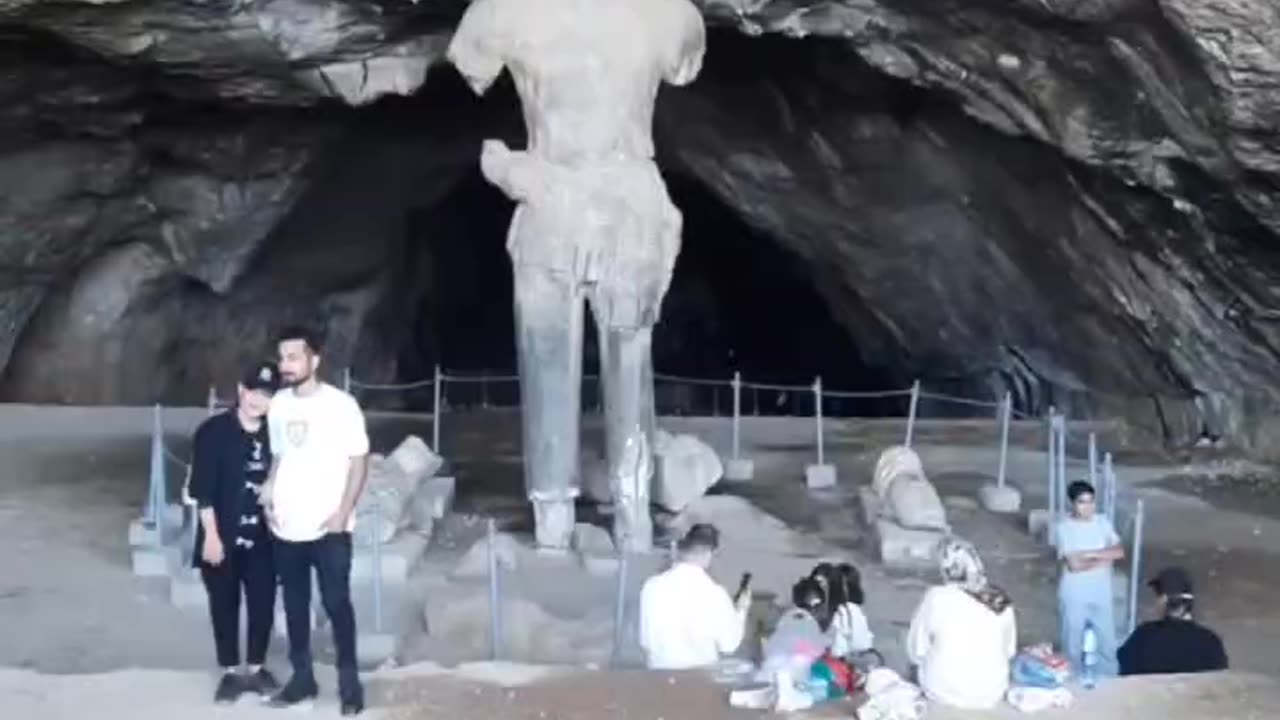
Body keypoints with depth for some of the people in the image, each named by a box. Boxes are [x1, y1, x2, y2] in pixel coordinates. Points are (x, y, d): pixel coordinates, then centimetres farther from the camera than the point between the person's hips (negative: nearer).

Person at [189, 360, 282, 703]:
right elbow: (203, 489, -11)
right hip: (223, 535, -3)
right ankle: (230, 673, 22)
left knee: (263, 603, 8)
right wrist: (211, 535, -14)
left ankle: (257, 668, 26)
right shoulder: (213, 431, -9)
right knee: (224, 605, 8)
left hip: (262, 537, 3)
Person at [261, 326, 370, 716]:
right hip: (287, 527, 5)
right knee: (295, 605, 12)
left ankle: (349, 681, 12)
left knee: (336, 603, 0)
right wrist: (268, 495, 3)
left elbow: (358, 462, -8)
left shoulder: (341, 405, -11)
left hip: (329, 528, -5)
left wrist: (343, 511, -15)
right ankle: (302, 677, 24)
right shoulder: (278, 405, 5)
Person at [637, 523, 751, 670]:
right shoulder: (715, 593, -13)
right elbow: (729, 645, -1)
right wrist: (741, 611, 12)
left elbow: (645, 641, 3)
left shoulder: (652, 586, -6)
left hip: (658, 671, 3)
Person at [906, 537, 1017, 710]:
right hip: (992, 695, 3)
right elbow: (1009, 652, 4)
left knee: (920, 662, 25)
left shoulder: (936, 597, -17)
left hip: (945, 694, -3)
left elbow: (916, 653, -8)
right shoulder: (1001, 600, -8)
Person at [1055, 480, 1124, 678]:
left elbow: (1120, 552, -10)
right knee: (1073, 646, 9)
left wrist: (1090, 553, -20)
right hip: (1074, 597, -4)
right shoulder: (1064, 528, -14)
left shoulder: (1103, 522, 0)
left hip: (1102, 594, 4)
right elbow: (1074, 565, -21)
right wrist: (1103, 559, -11)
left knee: (1107, 643, 12)